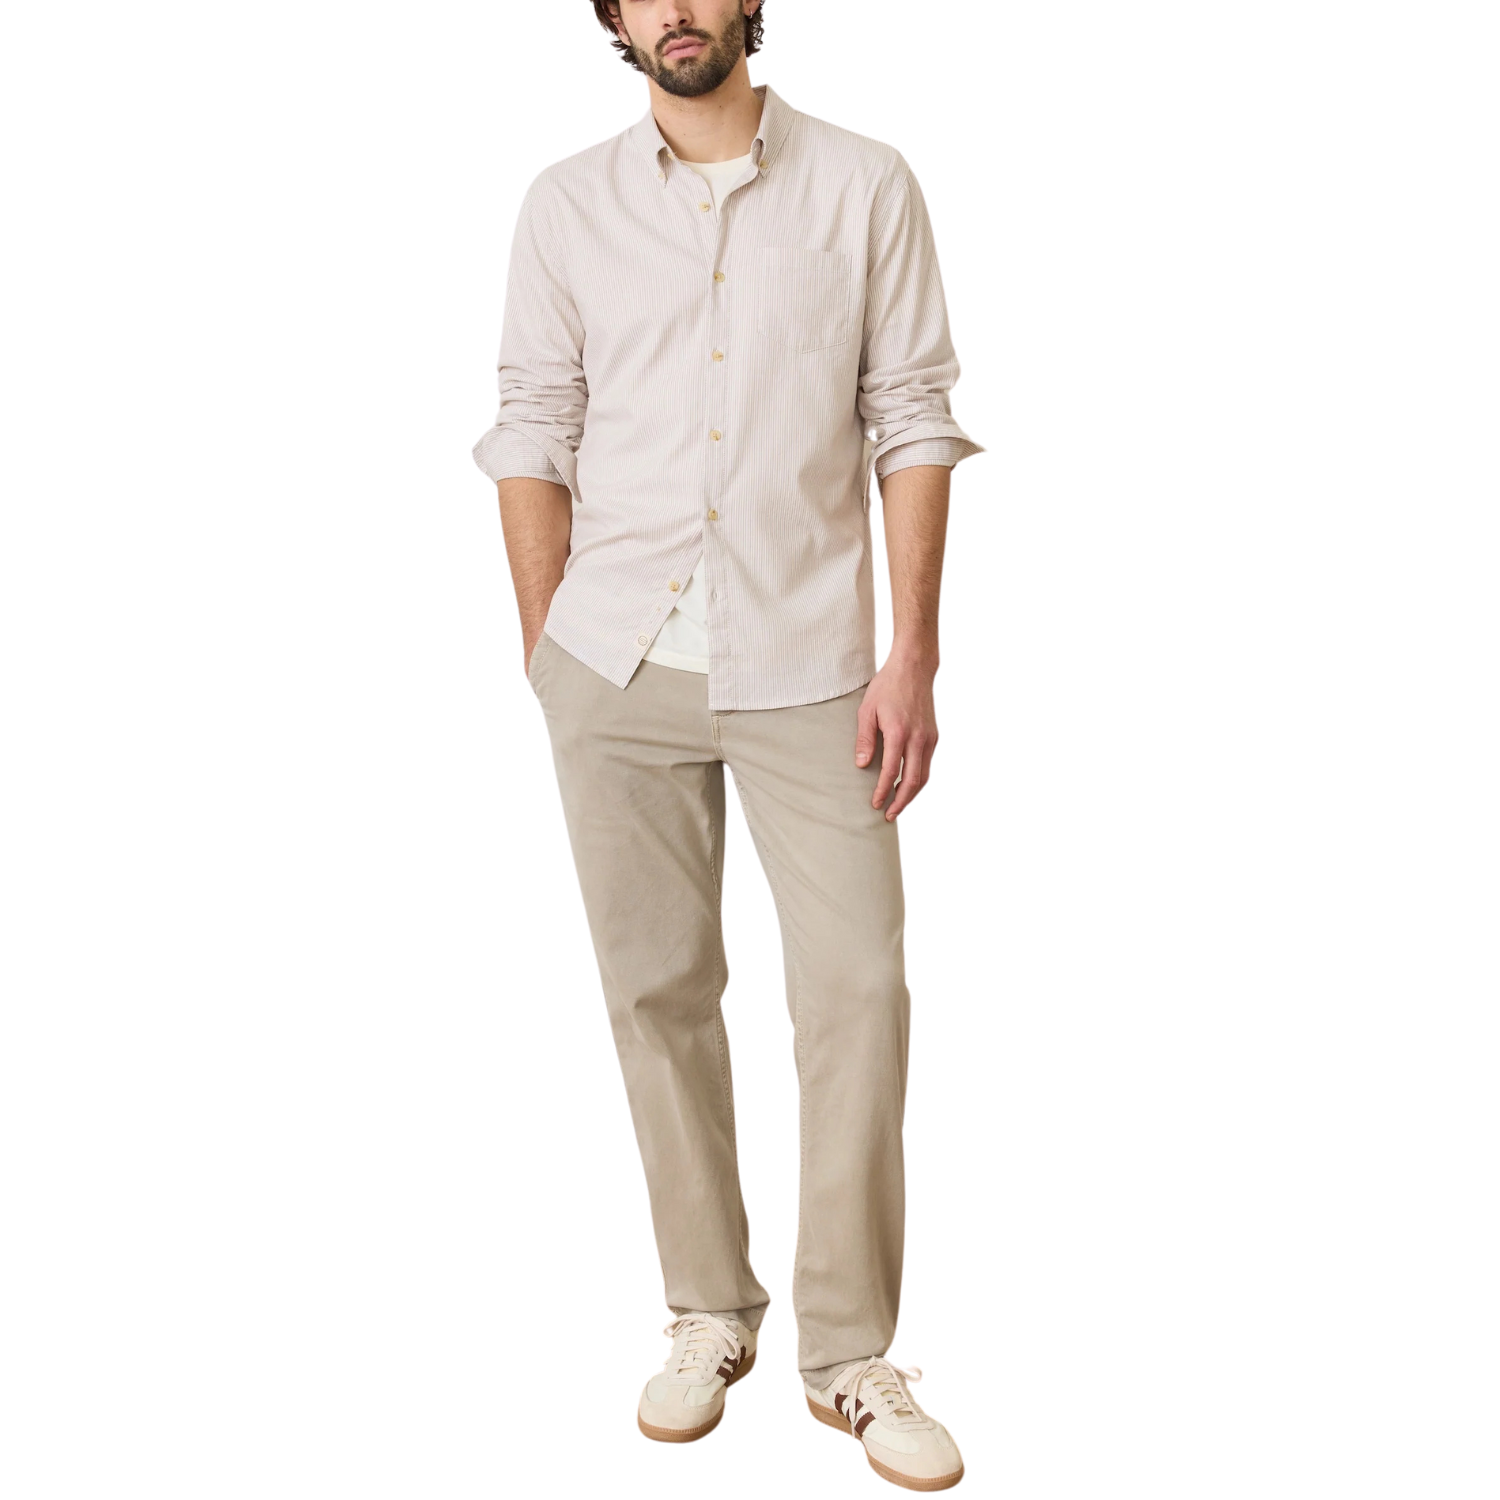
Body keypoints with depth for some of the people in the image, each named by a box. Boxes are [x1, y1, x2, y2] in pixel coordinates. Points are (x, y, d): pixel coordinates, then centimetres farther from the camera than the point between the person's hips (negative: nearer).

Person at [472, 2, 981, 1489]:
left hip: (806, 666, -1)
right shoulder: (567, 206, 8)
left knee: (858, 990, -4)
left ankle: (850, 1352, 11)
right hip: (617, 660, 2)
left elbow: (912, 424, 1)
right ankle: (707, 1310, 23)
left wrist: (913, 656, -6)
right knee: (659, 990, 7)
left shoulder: (864, 187, 4)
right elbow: (534, 434, 7)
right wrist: (549, 656, 1)